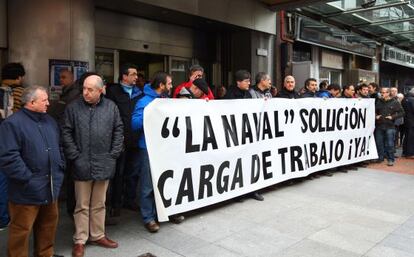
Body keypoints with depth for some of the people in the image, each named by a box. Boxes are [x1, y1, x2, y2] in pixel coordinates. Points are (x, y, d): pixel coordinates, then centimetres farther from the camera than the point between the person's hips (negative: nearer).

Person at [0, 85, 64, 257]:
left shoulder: (49, 121, 12)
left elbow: (57, 148, 21)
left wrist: (60, 169, 10)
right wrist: (27, 178, -19)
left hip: (50, 186, 8)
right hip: (28, 189, -7)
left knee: (48, 224, 19)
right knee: (22, 229, 4)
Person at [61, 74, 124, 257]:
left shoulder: (111, 107, 2)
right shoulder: (73, 108, -2)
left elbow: (118, 131, 6)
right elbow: (66, 133, -2)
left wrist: (113, 154, 0)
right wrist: (75, 156, -7)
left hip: (104, 165, 2)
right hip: (82, 165, -2)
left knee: (99, 204, 16)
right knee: (82, 205, 8)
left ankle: (98, 235, 30)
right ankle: (80, 240, 21)